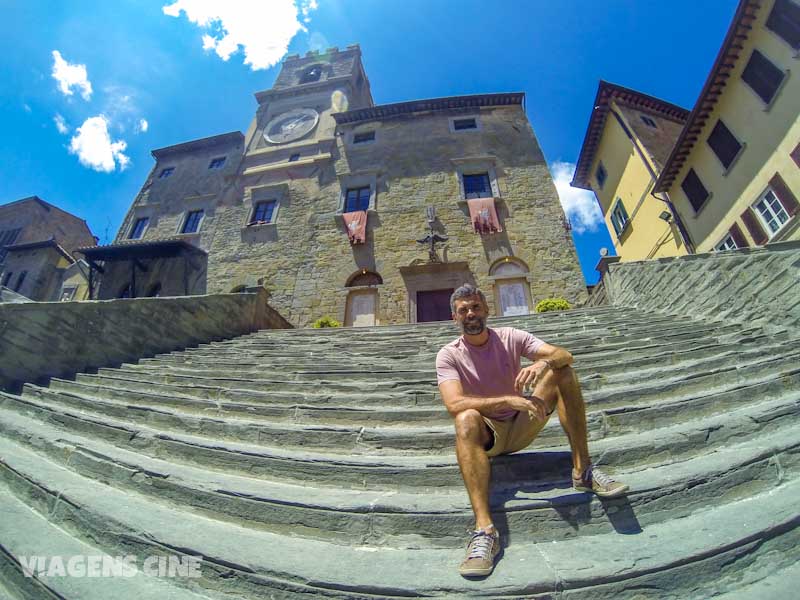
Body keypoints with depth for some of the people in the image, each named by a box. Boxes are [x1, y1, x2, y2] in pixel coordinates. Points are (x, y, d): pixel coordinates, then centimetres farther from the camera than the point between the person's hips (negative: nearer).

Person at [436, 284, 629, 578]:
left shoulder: (510, 337, -5)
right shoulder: (449, 354, -12)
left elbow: (564, 355, -14)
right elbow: (454, 404, -28)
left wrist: (544, 363, -38)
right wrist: (510, 400, -38)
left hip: (521, 427, 3)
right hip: (486, 435, -2)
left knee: (562, 372, -16)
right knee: (466, 419, -39)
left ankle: (582, 470, -15)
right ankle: (484, 529, -41)